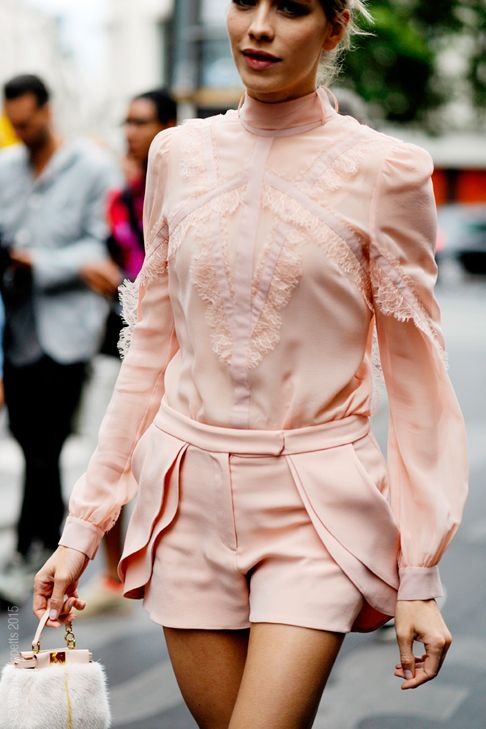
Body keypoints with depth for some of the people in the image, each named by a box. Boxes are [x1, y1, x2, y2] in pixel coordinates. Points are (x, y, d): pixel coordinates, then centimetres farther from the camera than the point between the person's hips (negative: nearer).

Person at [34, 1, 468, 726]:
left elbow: (418, 379, -3)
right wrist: (83, 526, 8)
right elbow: (150, 353, 10)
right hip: (191, 498, 4)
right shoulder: (178, 155, 5)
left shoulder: (386, 170, -5)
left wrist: (421, 577, -6)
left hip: (316, 503, -3)